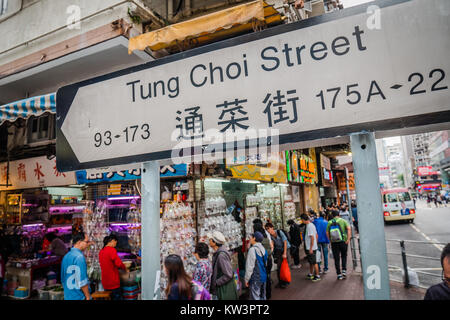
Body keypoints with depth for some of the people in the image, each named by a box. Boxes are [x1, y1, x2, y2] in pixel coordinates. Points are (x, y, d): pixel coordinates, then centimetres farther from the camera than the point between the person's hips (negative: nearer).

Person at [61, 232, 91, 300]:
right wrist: (88, 296, -13)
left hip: (67, 296, 9)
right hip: (79, 297, -9)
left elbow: (63, 278, 17)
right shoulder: (79, 257, -19)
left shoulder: (66, 256, 8)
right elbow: (82, 280, -21)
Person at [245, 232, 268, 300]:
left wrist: (246, 279, -10)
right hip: (263, 277, 8)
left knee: (255, 297, -1)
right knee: (262, 296, 18)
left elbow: (249, 266, -18)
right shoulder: (263, 249, 5)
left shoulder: (252, 249, -18)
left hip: (255, 279, -8)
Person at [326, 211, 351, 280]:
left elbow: (327, 233, -1)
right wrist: (348, 239, -10)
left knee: (336, 258, 8)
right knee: (344, 256, 20)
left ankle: (339, 274, 12)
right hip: (343, 241, 0)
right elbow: (349, 229, -11)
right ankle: (344, 271, 9)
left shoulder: (329, 222, 4)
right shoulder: (343, 220, 1)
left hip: (334, 243, 1)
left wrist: (330, 240, 6)